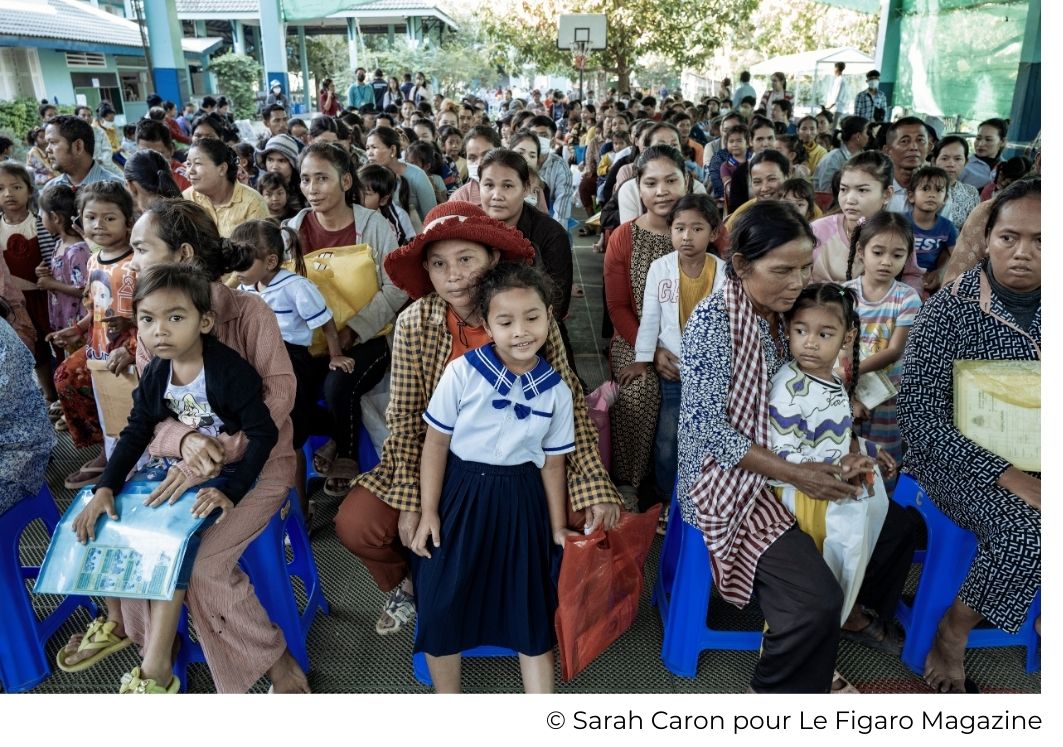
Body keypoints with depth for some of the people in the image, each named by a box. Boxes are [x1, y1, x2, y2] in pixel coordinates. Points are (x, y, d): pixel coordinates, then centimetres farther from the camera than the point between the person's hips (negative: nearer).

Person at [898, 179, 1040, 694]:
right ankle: (951, 637, -4)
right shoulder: (951, 309, -12)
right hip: (959, 458, -5)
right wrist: (1009, 477, -24)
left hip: (1032, 460, 5)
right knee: (1027, 529, -28)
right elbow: (920, 416, -17)